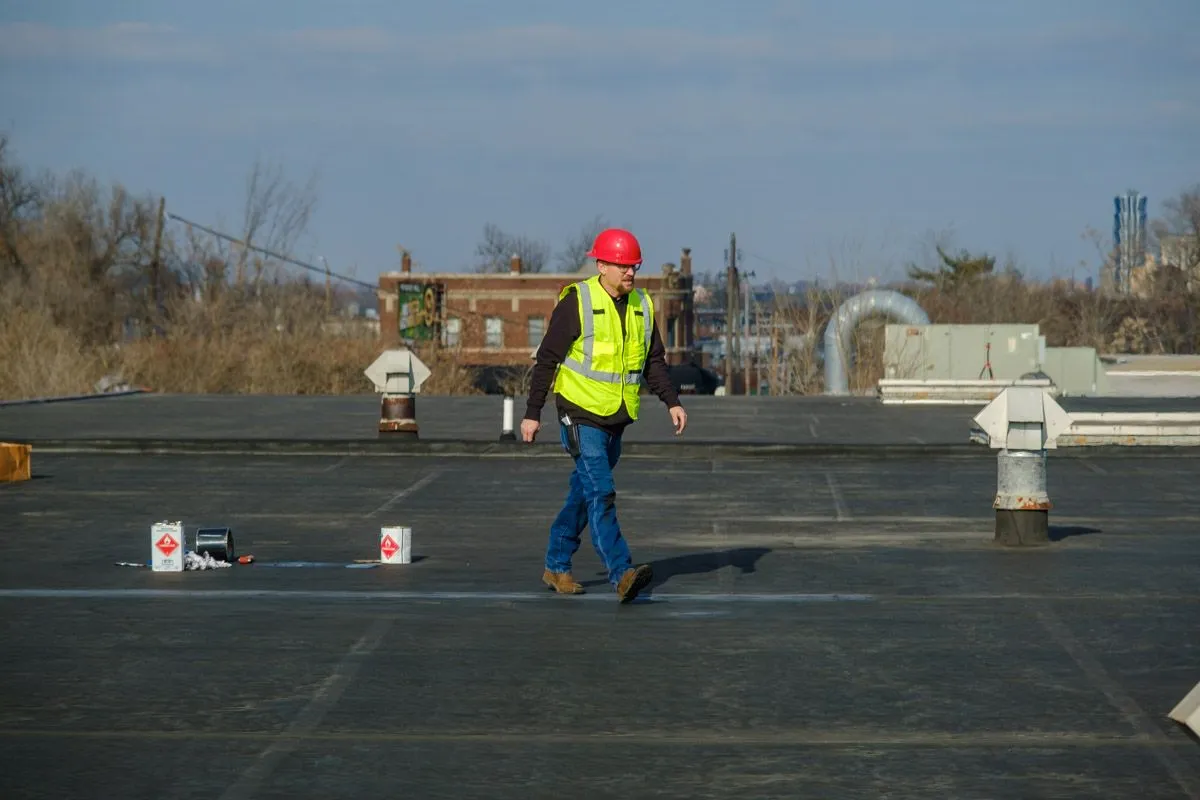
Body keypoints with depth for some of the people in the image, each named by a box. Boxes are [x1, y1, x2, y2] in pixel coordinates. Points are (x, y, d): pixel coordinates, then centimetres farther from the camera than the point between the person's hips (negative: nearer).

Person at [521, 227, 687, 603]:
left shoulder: (643, 305, 7)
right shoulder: (577, 302, -11)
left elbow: (654, 361, 14)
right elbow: (547, 359, -7)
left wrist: (672, 402, 1)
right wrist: (532, 413, -7)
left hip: (617, 417, 7)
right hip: (581, 413, -6)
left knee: (584, 493, 14)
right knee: (601, 493, -16)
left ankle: (557, 566, 26)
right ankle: (622, 574, -24)